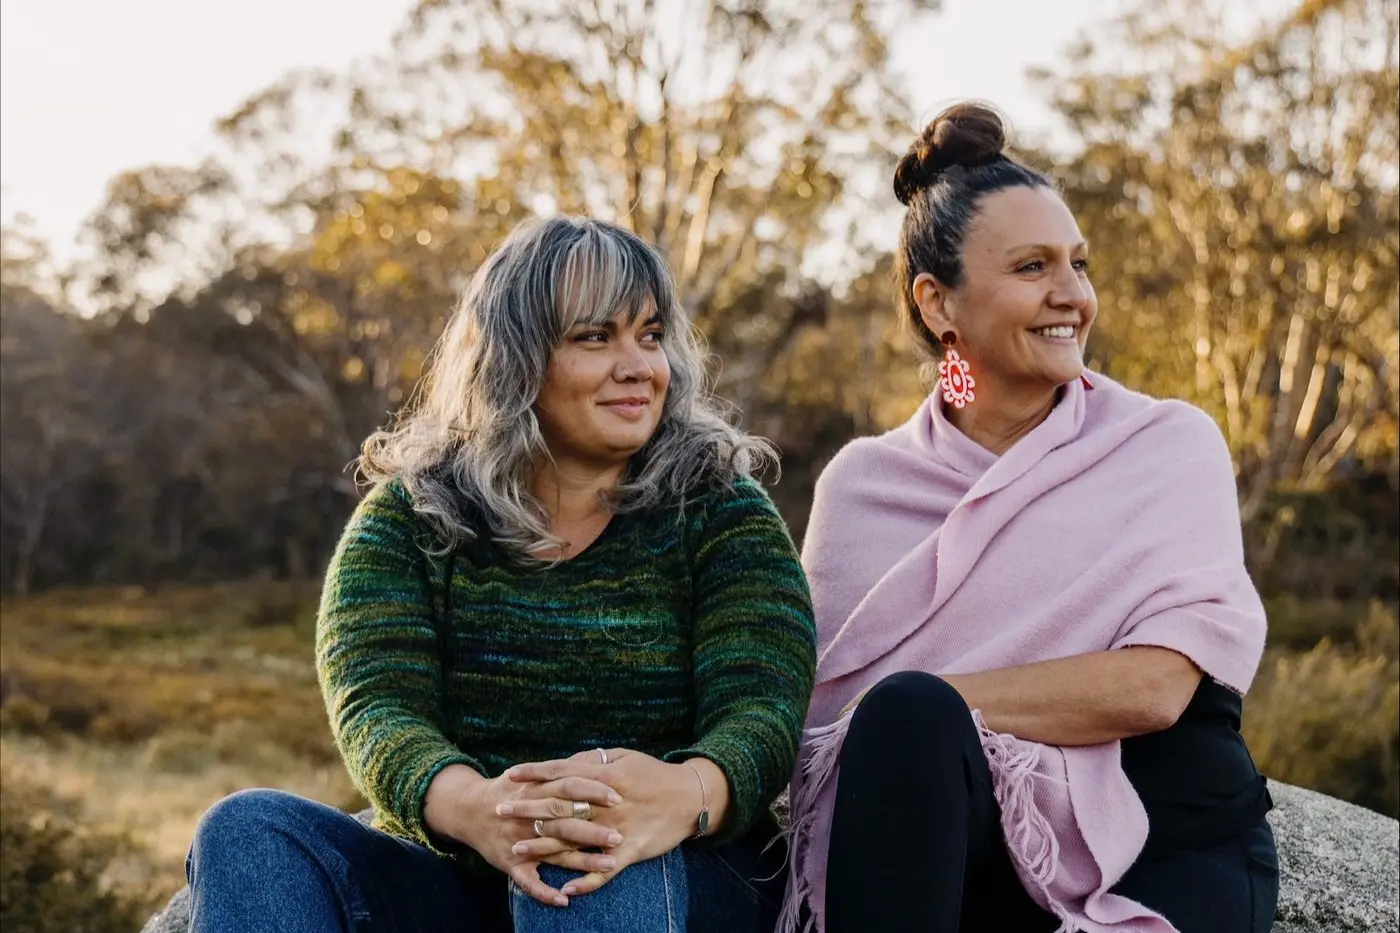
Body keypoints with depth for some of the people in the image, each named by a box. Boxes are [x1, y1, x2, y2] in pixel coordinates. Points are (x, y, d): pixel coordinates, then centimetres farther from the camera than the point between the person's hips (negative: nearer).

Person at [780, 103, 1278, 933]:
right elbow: (819, 710, 3)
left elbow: (1153, 686, -11)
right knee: (905, 716, -31)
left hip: (1171, 847, -2)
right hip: (955, 842, 2)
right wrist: (909, 713, -18)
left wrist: (919, 704, -13)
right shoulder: (865, 483, 8)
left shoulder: (1172, 448, 2)